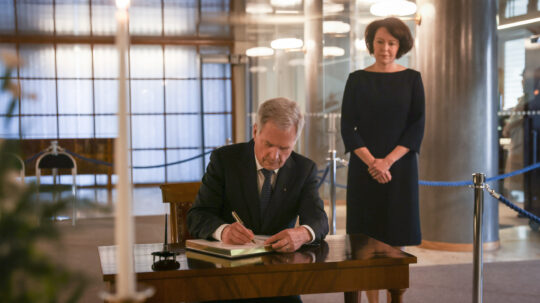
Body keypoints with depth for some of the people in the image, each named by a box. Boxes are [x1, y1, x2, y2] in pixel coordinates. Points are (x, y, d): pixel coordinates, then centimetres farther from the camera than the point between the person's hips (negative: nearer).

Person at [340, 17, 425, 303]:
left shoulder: (411, 79, 4)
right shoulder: (357, 79, 4)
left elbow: (417, 127, -2)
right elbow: (347, 127, -1)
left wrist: (387, 161, -13)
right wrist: (371, 161, -14)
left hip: (400, 168, 0)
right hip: (364, 168, 0)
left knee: (395, 241, 1)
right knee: (367, 240, 1)